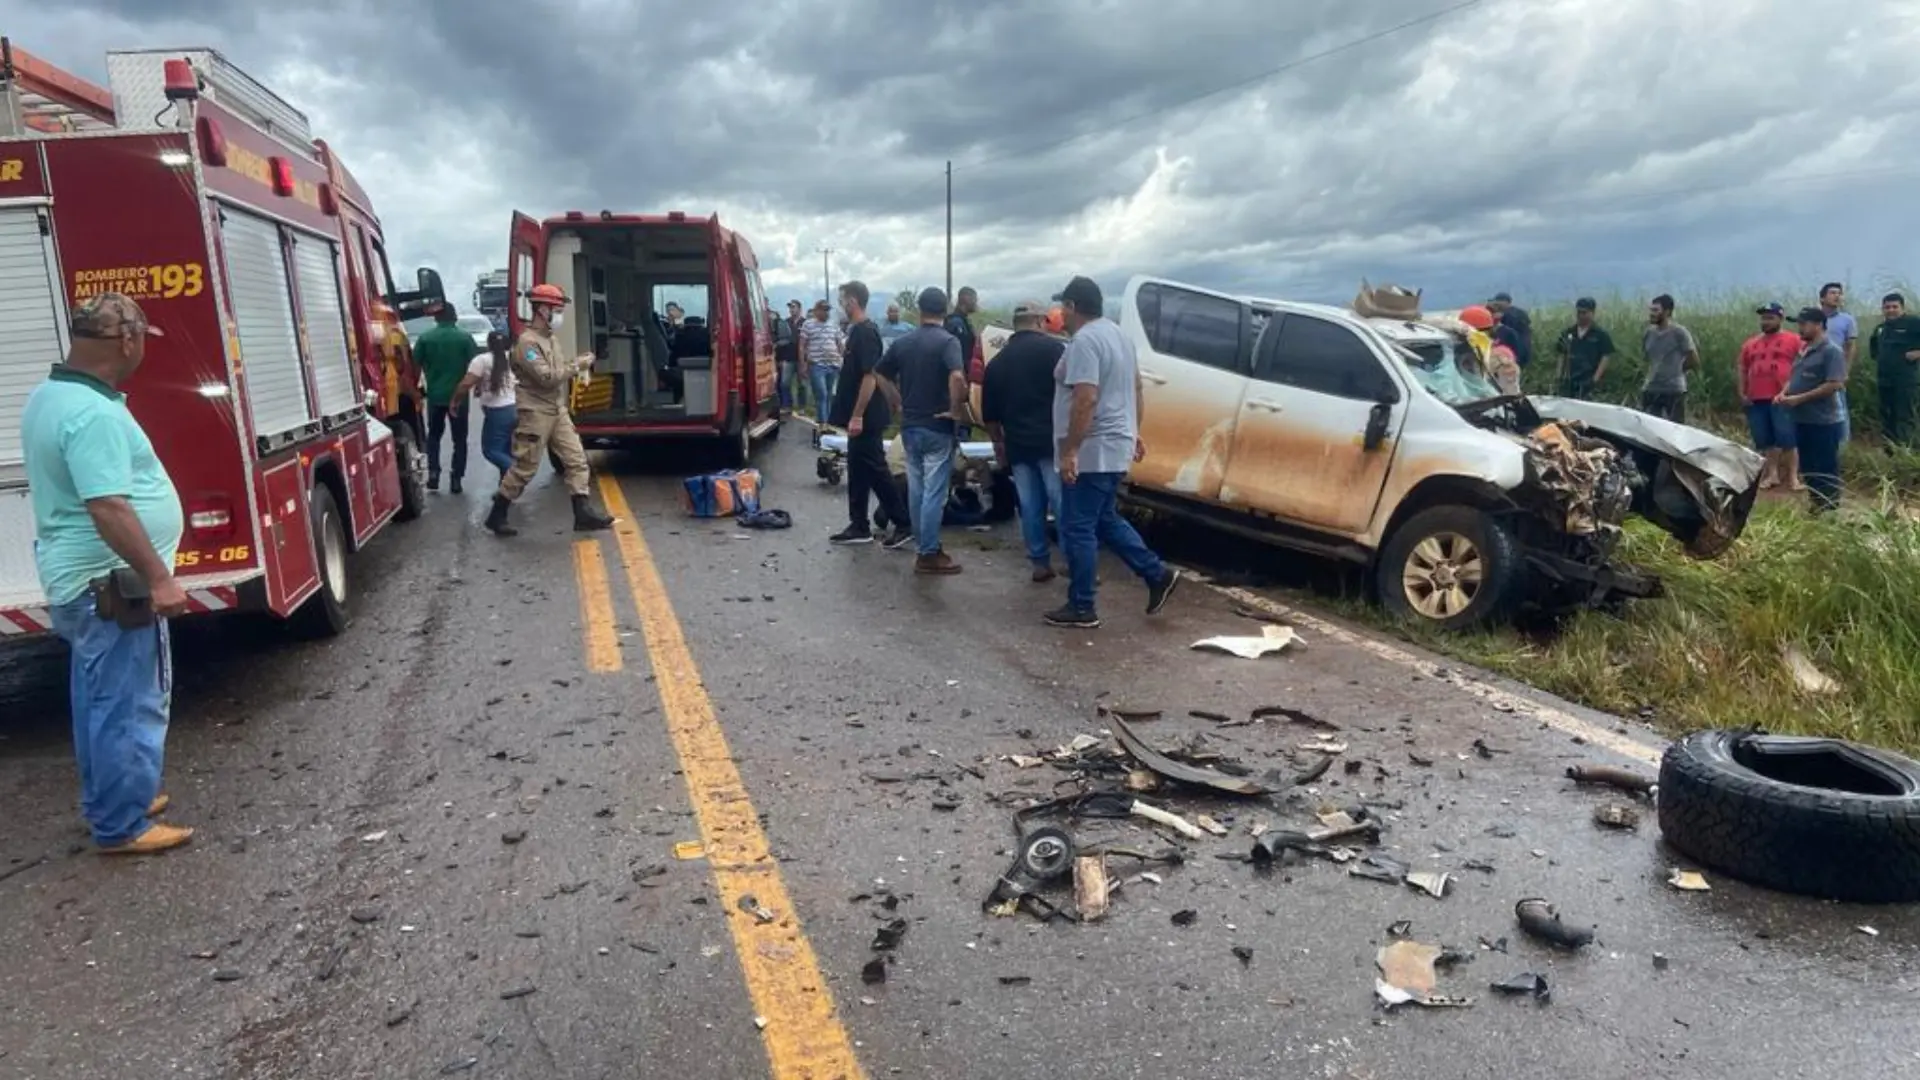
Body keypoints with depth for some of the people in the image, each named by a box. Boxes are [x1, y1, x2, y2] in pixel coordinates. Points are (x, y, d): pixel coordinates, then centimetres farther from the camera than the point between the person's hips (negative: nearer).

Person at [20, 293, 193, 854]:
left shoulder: (47, 396, 10)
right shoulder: (94, 414, -24)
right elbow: (109, 509, -29)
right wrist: (159, 578, -26)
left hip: (80, 579, 11)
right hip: (112, 583, -11)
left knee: (100, 699, 20)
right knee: (130, 706, -1)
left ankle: (107, 802, 32)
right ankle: (122, 827, 8)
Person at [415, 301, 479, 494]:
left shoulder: (425, 338, -2)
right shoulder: (465, 337, -7)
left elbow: (416, 364, 1)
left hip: (435, 395, 2)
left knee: (434, 435, 19)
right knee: (459, 438, 9)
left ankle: (433, 472, 6)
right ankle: (456, 479, 5)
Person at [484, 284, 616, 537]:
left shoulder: (550, 339, 13)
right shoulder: (527, 342, -16)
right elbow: (546, 377, -22)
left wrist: (575, 364, 6)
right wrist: (577, 366, -16)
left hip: (558, 410, 9)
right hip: (536, 413, -9)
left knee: (576, 459, 1)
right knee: (524, 468, -2)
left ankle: (584, 513, 0)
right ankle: (496, 516, 11)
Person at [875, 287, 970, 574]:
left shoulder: (903, 342, 6)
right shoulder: (948, 341, -13)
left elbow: (881, 374, 14)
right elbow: (957, 377, -29)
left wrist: (900, 402, 15)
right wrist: (957, 409, -16)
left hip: (909, 426, 6)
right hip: (937, 427, -6)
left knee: (916, 489, 14)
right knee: (934, 492, -1)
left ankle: (923, 545, 24)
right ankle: (929, 554, 2)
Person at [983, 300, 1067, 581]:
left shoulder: (997, 361, 14)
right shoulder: (1054, 348, -2)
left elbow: (989, 413, 19)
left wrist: (1000, 443, 31)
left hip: (1017, 445, 4)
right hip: (1052, 441, -4)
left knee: (1030, 507, 10)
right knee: (1063, 504, -1)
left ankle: (1040, 563, 14)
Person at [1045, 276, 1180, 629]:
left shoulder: (1084, 341, -18)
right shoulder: (1117, 334, 14)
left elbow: (1086, 400, -27)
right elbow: (1134, 389, 20)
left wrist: (1069, 451, -26)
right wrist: (1134, 432, 27)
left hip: (1090, 453, -10)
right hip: (1115, 448, 10)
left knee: (1077, 530, -2)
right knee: (1105, 521, 21)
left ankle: (1081, 609, 5)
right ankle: (1157, 574, 21)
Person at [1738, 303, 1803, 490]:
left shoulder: (1793, 340, 1)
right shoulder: (1750, 343, 16)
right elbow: (1742, 369, 22)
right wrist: (1742, 392, 11)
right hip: (1756, 400, 5)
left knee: (1787, 439, -5)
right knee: (1764, 440, 9)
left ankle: (1793, 477, 1)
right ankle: (1772, 474, 17)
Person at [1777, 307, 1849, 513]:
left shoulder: (1831, 351, -13)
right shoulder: (1803, 350, 13)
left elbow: (1834, 385, -20)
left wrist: (1800, 398, -21)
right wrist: (1784, 393, 2)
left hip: (1823, 421, -8)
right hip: (1802, 419, 8)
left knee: (1826, 468, -1)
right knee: (1807, 467, 14)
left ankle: (1830, 508, 7)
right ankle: (1816, 503, 24)